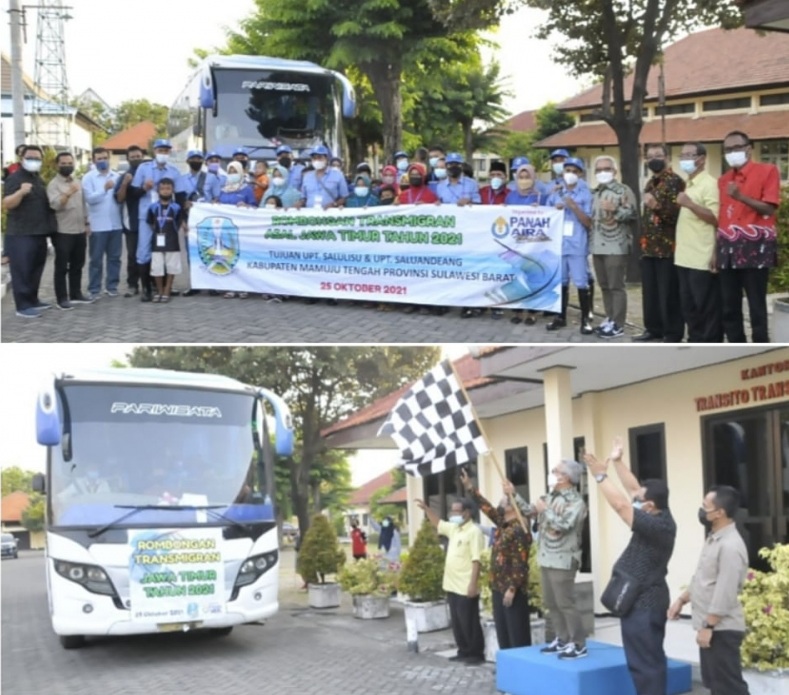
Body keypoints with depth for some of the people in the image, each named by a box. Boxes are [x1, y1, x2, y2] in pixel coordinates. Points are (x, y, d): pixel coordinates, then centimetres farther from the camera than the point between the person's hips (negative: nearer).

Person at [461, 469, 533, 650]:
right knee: (503, 632, 12)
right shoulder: (502, 525, 11)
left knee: (518, 633, -5)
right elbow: (486, 507, 19)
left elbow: (519, 563, -19)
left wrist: (512, 589, -22)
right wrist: (469, 486, 17)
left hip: (512, 590, -9)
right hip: (498, 587, 10)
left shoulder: (518, 530, -15)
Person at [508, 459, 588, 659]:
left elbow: (563, 525, -25)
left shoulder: (575, 502, -14)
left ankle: (579, 645, -2)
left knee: (565, 603, -8)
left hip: (562, 561, -9)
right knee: (551, 603, 13)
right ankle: (562, 640, 23)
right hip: (546, 559, 9)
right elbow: (529, 511, 18)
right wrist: (513, 495, 11)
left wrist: (545, 510, -16)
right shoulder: (550, 497, 11)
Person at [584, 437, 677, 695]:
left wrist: (600, 475, -21)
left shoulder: (657, 525, -24)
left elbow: (621, 505, -27)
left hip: (642, 603, -11)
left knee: (644, 662, -6)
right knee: (649, 660, 16)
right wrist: (617, 462, 11)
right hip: (645, 600, 11)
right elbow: (633, 490, 11)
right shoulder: (658, 517, 4)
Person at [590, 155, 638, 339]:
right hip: (598, 246, 8)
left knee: (616, 286, -7)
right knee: (604, 286, 12)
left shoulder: (623, 190, -4)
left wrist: (614, 210, -24)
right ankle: (609, 319, 21)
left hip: (616, 247, -8)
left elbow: (632, 214, -13)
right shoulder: (595, 193, 19)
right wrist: (591, 240, 22)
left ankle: (618, 325, -4)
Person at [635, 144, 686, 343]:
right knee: (650, 291, 12)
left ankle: (673, 334, 1)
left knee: (669, 293, -5)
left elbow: (676, 212, -19)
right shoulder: (651, 183, 18)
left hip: (667, 246, -8)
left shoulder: (675, 181, -9)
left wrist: (657, 205, -32)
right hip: (649, 245, 8)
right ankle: (653, 328, 21)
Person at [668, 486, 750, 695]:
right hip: (710, 626, 10)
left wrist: (708, 627, -22)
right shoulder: (714, 539, 12)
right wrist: (681, 600, 18)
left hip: (722, 629, -10)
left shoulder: (731, 546, -21)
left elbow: (725, 593, -24)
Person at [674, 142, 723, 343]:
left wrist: (689, 204, -25)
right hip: (685, 257, 9)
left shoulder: (709, 184, -9)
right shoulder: (688, 185, 18)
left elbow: (716, 218, -18)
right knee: (689, 306, 12)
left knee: (707, 308, -4)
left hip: (702, 259, -9)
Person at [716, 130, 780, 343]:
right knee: (729, 307, 7)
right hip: (728, 249, 6)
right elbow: (720, 217, 15)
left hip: (754, 247, -6)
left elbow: (770, 209, -10)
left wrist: (741, 197, -21)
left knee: (757, 306, -4)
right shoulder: (723, 180, 15)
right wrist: (716, 249, 10)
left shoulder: (767, 171, -1)